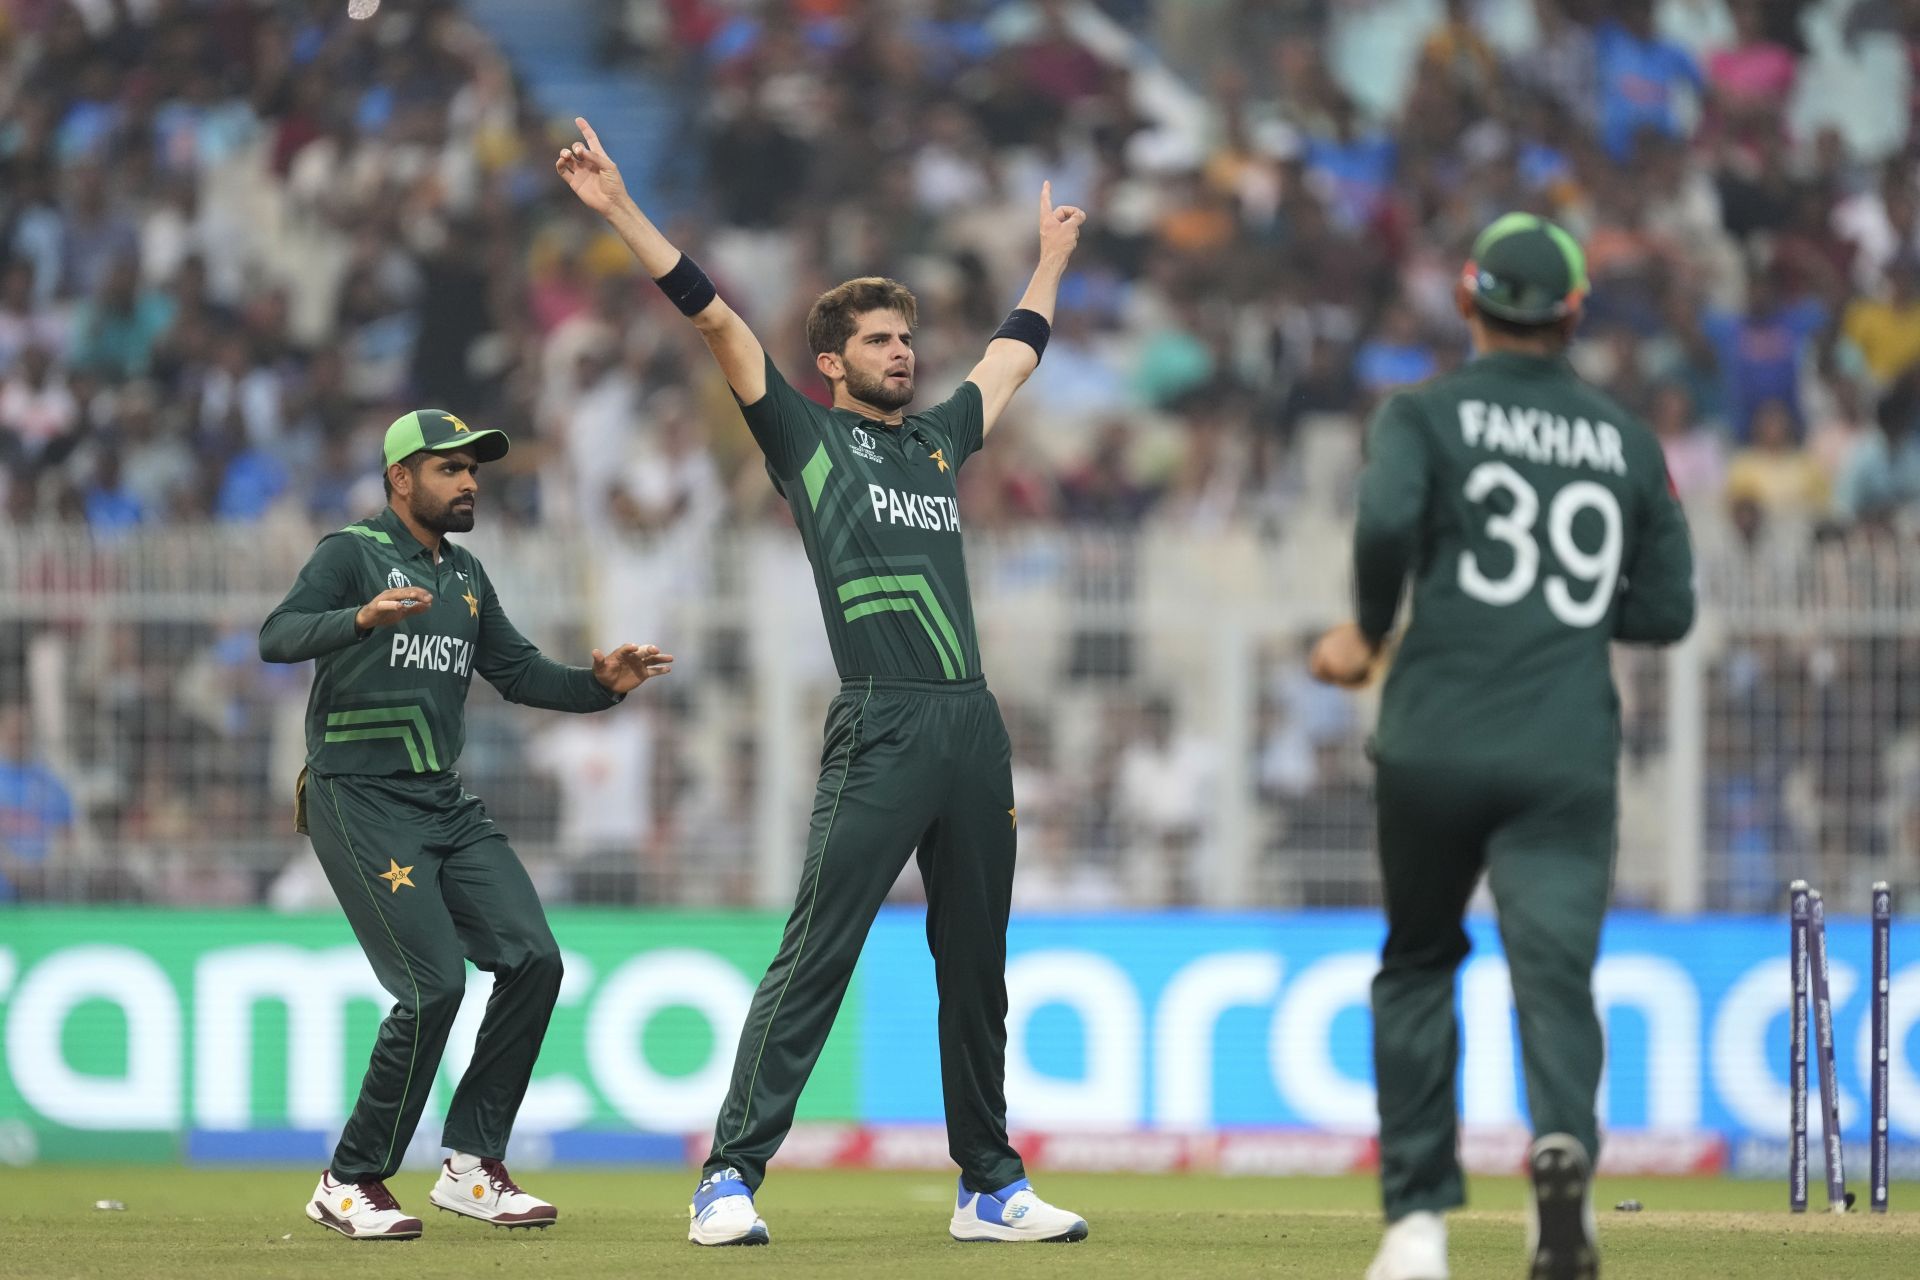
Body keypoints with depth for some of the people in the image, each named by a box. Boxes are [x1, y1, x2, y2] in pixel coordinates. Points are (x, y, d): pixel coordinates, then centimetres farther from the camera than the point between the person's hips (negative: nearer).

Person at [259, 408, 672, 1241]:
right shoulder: (353, 553, -6)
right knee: (434, 985, -16)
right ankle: (350, 1185, -4)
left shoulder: (465, 577, 18)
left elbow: (517, 672, 23)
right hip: (359, 800, -8)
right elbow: (278, 637, -21)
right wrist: (363, 618, -41)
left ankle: (471, 1168, 6)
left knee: (532, 960, -4)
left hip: (446, 802, 8)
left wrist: (597, 684, 3)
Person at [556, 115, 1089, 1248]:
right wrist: (622, 210, -2)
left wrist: (1052, 260, 51)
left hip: (974, 730, 6)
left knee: (976, 966, 10)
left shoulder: (941, 437, 23)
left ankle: (991, 1186, 17)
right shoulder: (806, 435, 8)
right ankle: (733, 1176, -12)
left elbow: (1017, 351, 41)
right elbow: (714, 318, 3)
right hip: (880, 730, -6)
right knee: (816, 956, -11)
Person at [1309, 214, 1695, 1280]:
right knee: (1554, 968, -10)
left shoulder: (1424, 415, 4)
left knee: (1417, 962, 17)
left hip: (1436, 746, -1)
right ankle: (1562, 1143, -40)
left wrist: (1370, 632, 2)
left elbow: (1386, 521, -15)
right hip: (1567, 754, 1)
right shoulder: (1627, 442, 15)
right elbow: (1666, 610, 14)